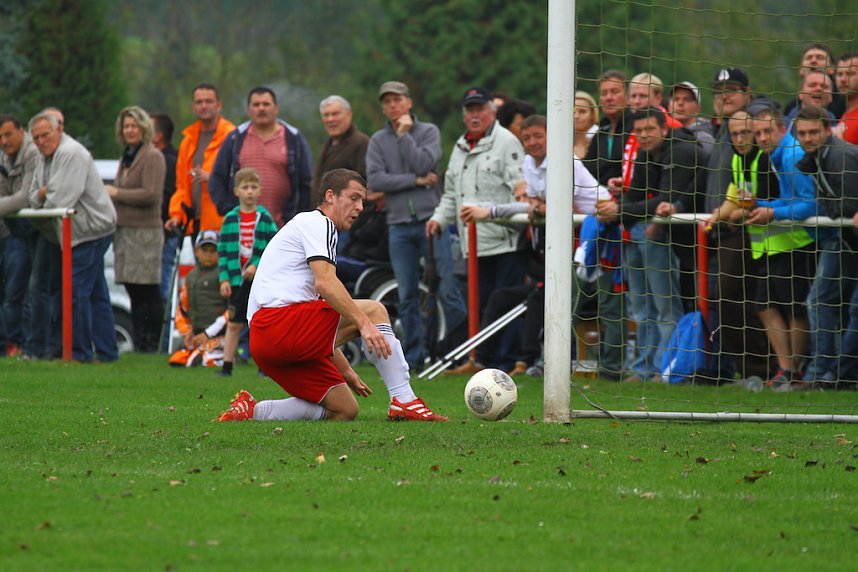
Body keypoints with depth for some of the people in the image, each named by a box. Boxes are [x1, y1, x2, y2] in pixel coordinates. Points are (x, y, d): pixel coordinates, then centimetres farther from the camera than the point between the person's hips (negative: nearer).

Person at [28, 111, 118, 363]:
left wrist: (45, 201, -2)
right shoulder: (44, 158, 14)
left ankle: (79, 352, -5)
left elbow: (60, 200, -23)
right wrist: (40, 194, -7)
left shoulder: (71, 153, -18)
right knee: (96, 293, 12)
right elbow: (34, 199, 16)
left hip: (91, 228, -10)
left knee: (76, 291, -10)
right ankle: (106, 351, 15)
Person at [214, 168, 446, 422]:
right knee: (374, 310, -9)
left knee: (345, 410, 6)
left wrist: (345, 371, 30)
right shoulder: (317, 223, 0)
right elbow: (325, 283, -18)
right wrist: (364, 324, -25)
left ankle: (252, 411, 4)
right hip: (279, 321, -10)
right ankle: (404, 403, -15)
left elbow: (320, 326, 32)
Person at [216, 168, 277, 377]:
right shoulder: (230, 219, 3)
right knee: (234, 324, 3)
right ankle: (227, 366, 7)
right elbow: (222, 251, 4)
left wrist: (257, 265, -14)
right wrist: (224, 278, -4)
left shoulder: (265, 219, 0)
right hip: (236, 279, 1)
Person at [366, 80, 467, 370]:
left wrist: (404, 135, -6)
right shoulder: (378, 140, 10)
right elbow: (375, 180, -4)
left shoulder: (428, 132, 5)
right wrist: (416, 181, -8)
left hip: (430, 219, -3)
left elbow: (423, 164, -12)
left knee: (447, 289, -7)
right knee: (407, 295, 4)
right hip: (399, 225, 3)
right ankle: (413, 356, 9)